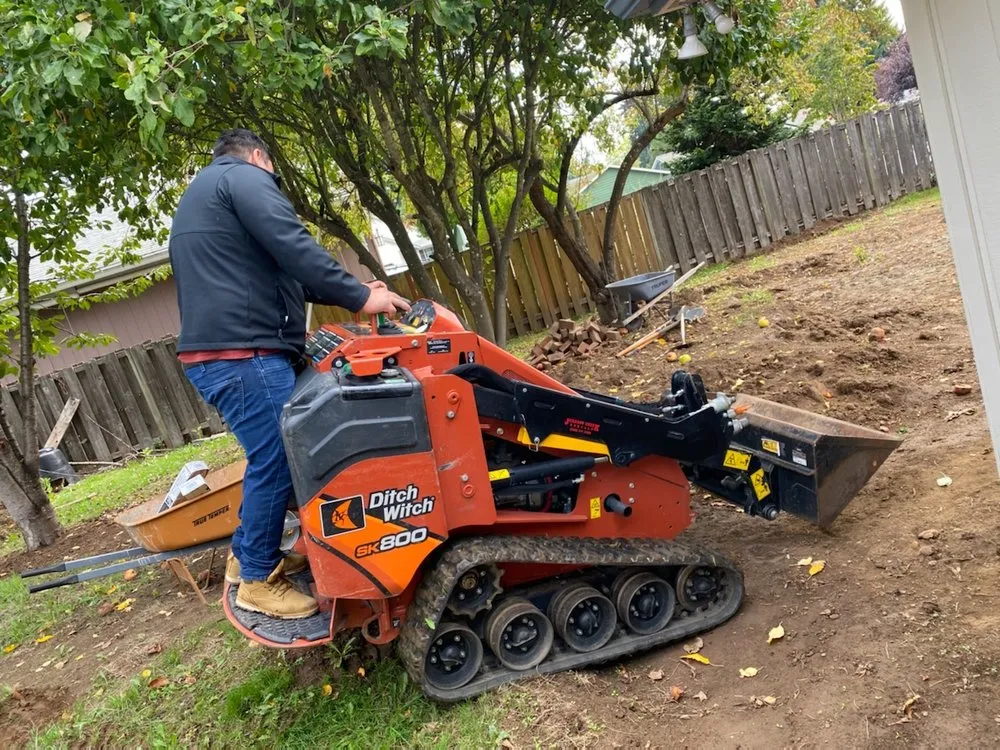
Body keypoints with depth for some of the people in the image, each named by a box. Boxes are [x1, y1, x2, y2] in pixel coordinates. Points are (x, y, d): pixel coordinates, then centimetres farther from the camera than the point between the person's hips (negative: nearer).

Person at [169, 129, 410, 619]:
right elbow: (292, 250, -17)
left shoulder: (197, 195, 31)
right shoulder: (245, 177, -1)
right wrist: (358, 296, -14)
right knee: (274, 462, -3)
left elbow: (264, 272, 30)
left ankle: (246, 555, 30)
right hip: (242, 352, -11)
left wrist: (345, 293, 26)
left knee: (268, 458, 19)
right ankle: (258, 580, 7)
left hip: (214, 353, 11)